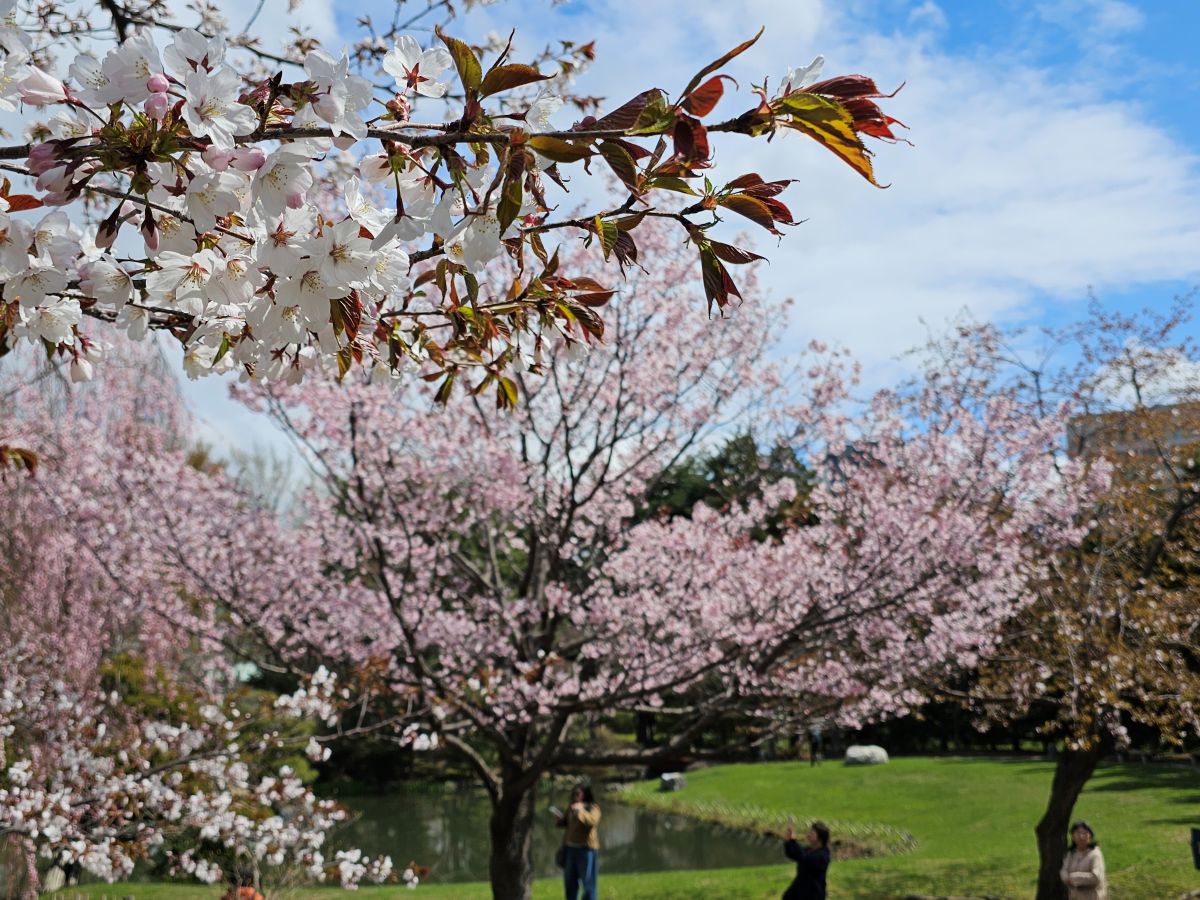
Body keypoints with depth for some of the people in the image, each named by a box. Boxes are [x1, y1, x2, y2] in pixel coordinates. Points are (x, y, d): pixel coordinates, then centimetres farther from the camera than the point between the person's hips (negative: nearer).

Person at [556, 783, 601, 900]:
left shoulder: (593, 807, -6)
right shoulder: (571, 808, 13)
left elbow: (592, 821, -25)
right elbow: (565, 823, 25)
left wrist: (580, 810, -26)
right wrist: (560, 820, 3)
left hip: (586, 848, -7)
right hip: (570, 847, 7)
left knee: (587, 881, -4)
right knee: (569, 881, 12)